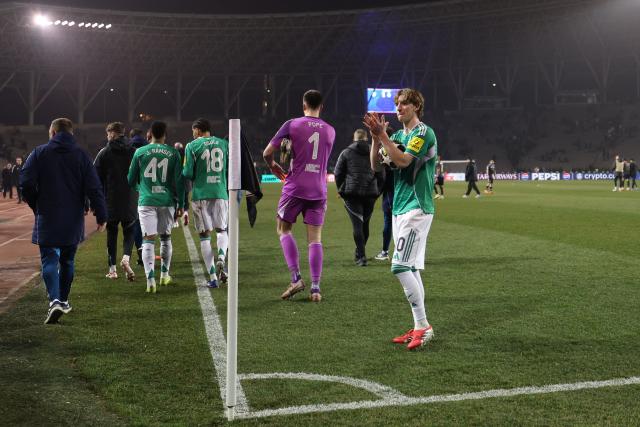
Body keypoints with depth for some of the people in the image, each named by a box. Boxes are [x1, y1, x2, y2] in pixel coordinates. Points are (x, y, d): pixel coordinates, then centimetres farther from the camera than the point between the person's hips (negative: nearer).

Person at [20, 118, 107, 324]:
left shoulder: (39, 153, 0)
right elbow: (94, 188, -4)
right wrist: (101, 216, -2)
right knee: (67, 261, 16)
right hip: (73, 221, 2)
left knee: (49, 260, -4)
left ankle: (54, 300, -23)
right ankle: (63, 300, 27)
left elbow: (25, 183, -7)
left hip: (47, 219, -2)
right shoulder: (82, 156, 2)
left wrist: (37, 206, 9)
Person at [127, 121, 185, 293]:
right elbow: (179, 181, 0)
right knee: (165, 237, 18)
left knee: (148, 240, -4)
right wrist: (181, 204, 7)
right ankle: (164, 274, 27)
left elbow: (131, 180, 7)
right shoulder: (173, 153, 2)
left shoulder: (140, 152, 0)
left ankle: (150, 278, -19)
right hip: (167, 201, 1)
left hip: (146, 201, -1)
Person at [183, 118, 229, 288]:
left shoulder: (192, 146, -1)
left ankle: (213, 277, 1)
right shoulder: (224, 144, 8)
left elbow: (188, 173, -4)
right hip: (221, 193, 2)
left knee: (205, 235, 5)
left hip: (201, 195, -2)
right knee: (222, 230, 17)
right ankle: (221, 258, -12)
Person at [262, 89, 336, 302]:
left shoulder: (292, 125, -3)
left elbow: (267, 152, -3)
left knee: (284, 229, 13)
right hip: (318, 190, 3)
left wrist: (273, 166, 18)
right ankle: (315, 288, 0)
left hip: (295, 188, -3)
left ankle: (296, 278, 0)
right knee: (315, 239, 4)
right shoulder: (330, 130, 8)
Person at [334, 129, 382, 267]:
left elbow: (338, 173, 3)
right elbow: (381, 175, 9)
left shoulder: (346, 153, 5)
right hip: (370, 193, 3)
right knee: (365, 223, 15)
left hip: (351, 193, -2)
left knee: (357, 224, -6)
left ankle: (361, 256, -16)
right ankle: (359, 252, 27)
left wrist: (341, 189, 15)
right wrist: (377, 191, 16)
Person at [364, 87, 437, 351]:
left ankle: (423, 326, -10)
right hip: (399, 209, 9)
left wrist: (382, 135, -19)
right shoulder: (397, 135, 17)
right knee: (410, 269, 8)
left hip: (417, 208, -9)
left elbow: (403, 160, -21)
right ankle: (419, 328, 14)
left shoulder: (424, 133, -8)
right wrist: (376, 138, -2)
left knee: (401, 265, -16)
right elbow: (376, 166, 10)